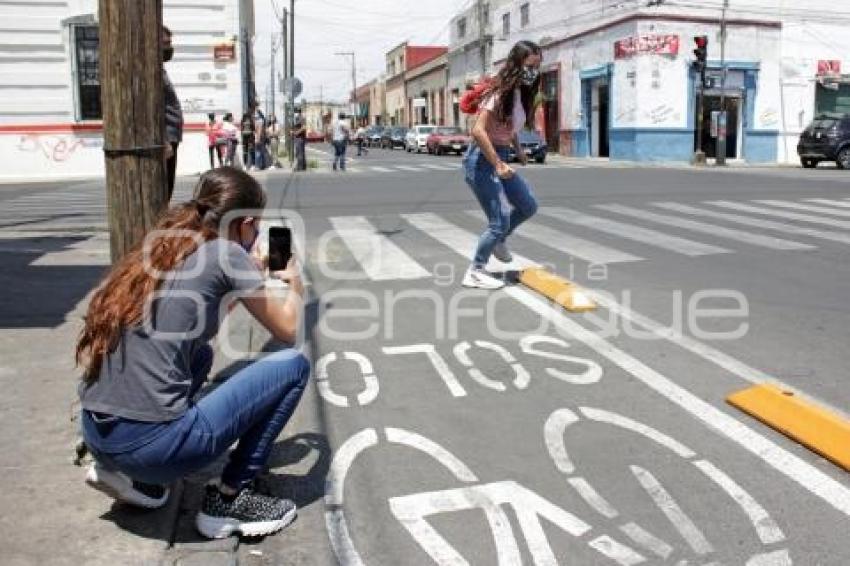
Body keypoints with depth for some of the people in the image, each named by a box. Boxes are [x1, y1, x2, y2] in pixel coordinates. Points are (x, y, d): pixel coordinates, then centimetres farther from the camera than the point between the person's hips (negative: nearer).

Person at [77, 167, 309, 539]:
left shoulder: (159, 250, 14)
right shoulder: (226, 252, -5)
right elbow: (286, 330, 7)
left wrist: (255, 278, 35)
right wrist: (294, 282, 26)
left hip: (96, 436, 8)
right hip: (151, 443, -8)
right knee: (293, 365, 5)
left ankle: (127, 472, 21)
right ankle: (228, 499, 8)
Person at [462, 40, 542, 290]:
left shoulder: (520, 94, 7)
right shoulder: (500, 92, -20)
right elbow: (478, 131, -27)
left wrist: (519, 149, 13)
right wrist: (498, 164, -26)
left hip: (500, 158, 9)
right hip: (482, 160, -9)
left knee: (528, 206, 16)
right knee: (500, 221, -8)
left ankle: (497, 239, 37)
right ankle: (475, 272, 6)